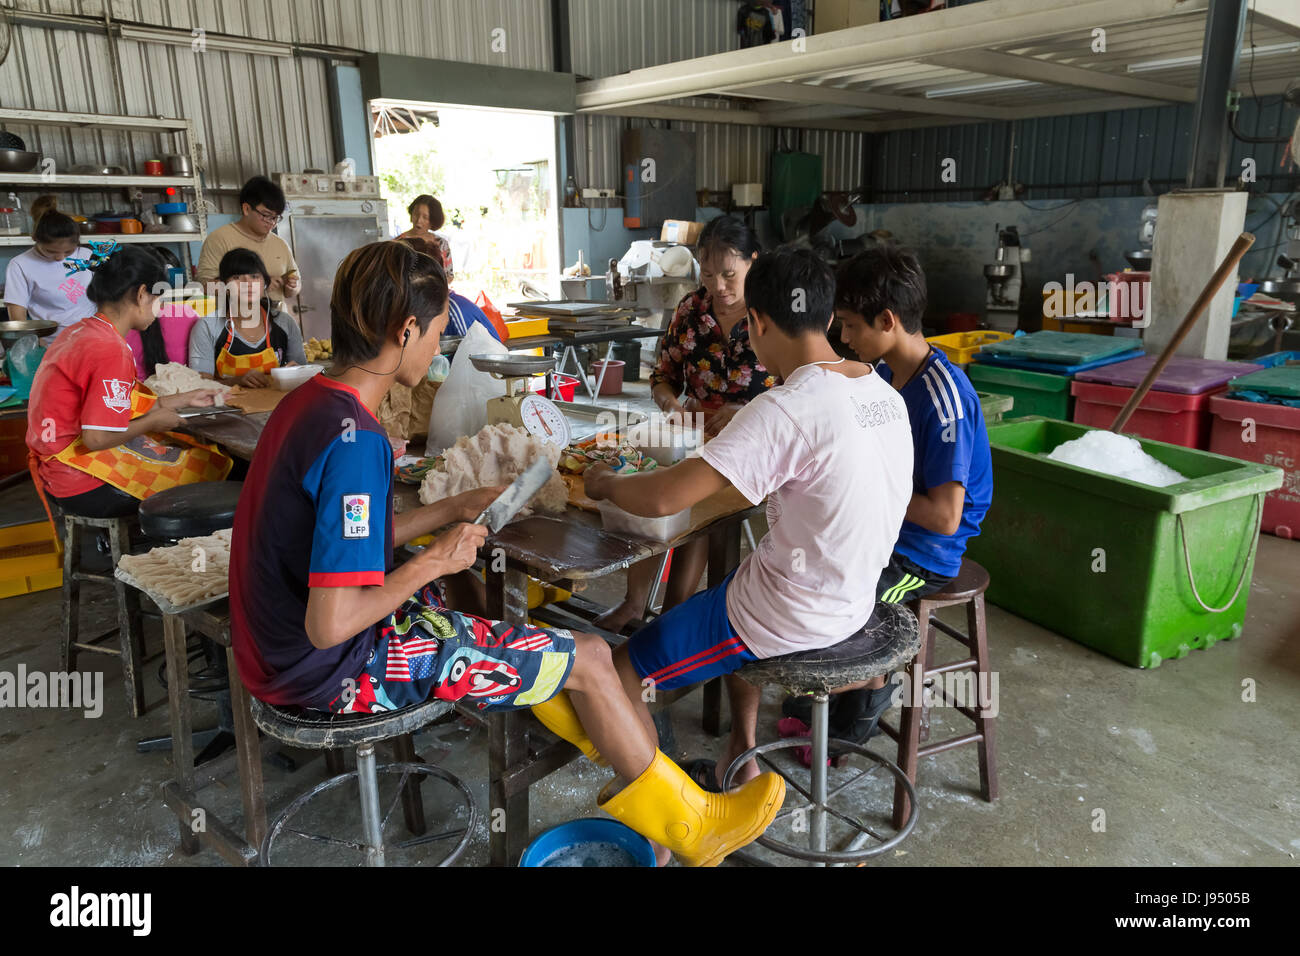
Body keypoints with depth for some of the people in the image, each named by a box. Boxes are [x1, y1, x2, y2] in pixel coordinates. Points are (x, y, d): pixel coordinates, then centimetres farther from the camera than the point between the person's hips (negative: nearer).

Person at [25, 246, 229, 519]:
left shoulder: (78, 332, 9)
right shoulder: (111, 350, -23)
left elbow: (128, 405, 13)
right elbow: (97, 437, -25)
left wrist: (187, 399, 21)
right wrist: (153, 421, -9)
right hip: (85, 486, -10)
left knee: (197, 446, 19)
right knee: (214, 463, -3)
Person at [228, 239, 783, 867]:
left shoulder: (308, 401, 2)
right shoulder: (355, 440, -28)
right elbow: (331, 625, -31)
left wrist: (452, 509, 9)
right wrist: (435, 561, -18)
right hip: (335, 670, -10)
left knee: (529, 639, 21)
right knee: (586, 657, -3)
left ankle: (627, 778, 30)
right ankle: (689, 828, 19)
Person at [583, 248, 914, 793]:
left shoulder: (786, 409, -27)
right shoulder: (884, 394, 0)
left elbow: (662, 498, -28)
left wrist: (605, 484, -7)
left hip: (793, 618, -9)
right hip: (856, 599, 9)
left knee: (620, 671, 4)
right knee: (727, 589, 35)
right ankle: (741, 763, 38)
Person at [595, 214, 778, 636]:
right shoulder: (691, 309, 9)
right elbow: (662, 376, 17)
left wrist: (746, 413, -22)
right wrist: (671, 404, -7)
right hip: (694, 436, 4)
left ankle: (675, 611, -20)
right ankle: (634, 598, -19)